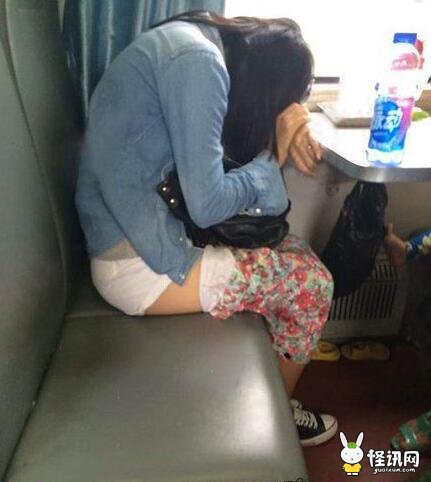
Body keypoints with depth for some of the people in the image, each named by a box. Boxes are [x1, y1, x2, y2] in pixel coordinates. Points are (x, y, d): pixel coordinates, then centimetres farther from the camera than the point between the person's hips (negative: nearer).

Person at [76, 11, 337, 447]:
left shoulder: (199, 39, 8)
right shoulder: (198, 63, -21)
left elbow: (233, 137, 15)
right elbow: (207, 205, -24)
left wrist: (284, 139, -4)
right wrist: (273, 158, -7)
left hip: (143, 228, 10)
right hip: (139, 265, -9)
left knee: (293, 251, 14)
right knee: (312, 282, -2)